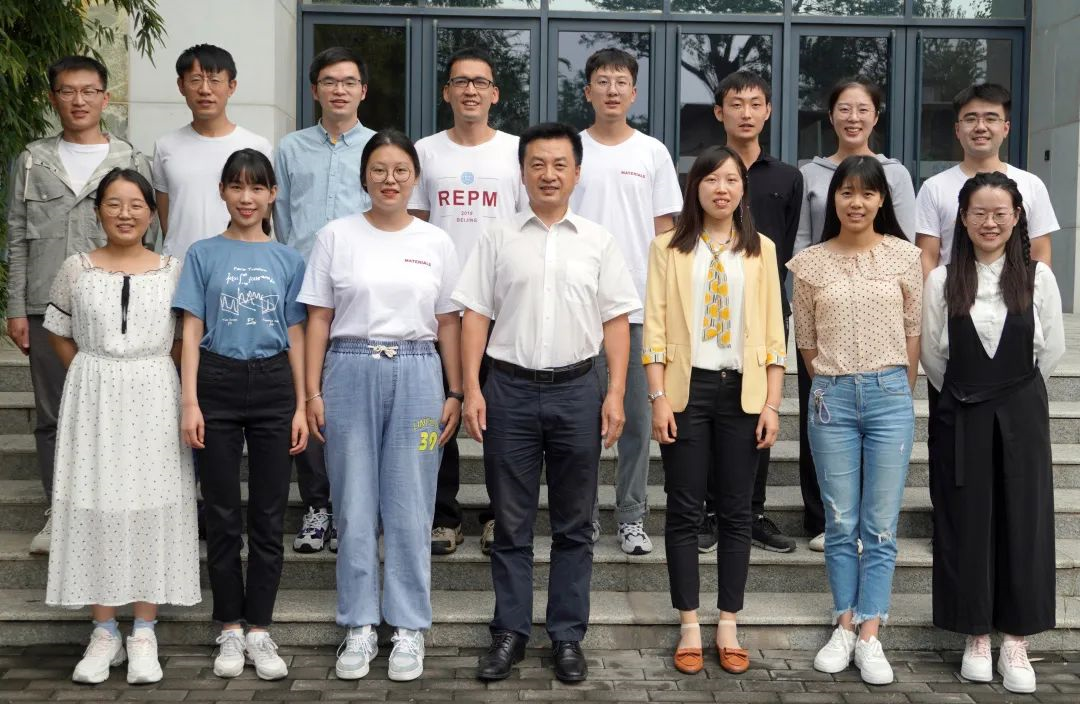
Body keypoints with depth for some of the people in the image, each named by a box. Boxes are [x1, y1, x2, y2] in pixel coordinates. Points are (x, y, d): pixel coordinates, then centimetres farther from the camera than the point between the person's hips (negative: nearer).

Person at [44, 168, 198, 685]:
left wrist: (149, 373, 0)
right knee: (95, 507, 2)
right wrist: (94, 378, 3)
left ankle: (144, 633, 11)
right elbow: (60, 335, 10)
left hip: (154, 399, 0)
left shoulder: (173, 270, 2)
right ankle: (104, 632, 14)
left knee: (152, 506, 1)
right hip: (94, 399, 0)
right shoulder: (76, 269, 4)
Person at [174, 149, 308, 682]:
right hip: (218, 383, -1)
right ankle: (230, 629, 15)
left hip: (273, 385, 1)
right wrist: (190, 403, -7)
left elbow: (295, 338, 8)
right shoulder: (204, 255, 4)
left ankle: (260, 629, 14)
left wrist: (302, 406, 2)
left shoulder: (288, 260, 8)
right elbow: (191, 333, 1)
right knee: (223, 516, 5)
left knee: (269, 516, 4)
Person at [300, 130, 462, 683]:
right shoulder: (336, 236, 3)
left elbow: (448, 324, 9)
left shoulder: (435, 242, 6)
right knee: (354, 507, 5)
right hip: (350, 372, 0)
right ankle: (359, 627, 17)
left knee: (410, 510, 4)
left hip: (415, 373, 0)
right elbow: (319, 319, 4)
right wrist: (313, 392, -1)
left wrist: (455, 393, 5)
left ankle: (408, 628, 16)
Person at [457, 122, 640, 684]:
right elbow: (476, 315, 3)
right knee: (511, 522, 7)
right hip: (510, 388, 0)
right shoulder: (498, 239, 5)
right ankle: (509, 632, 17)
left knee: (573, 525, 7)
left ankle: (568, 637, 17)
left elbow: (616, 321, 5)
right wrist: (471, 389, -5)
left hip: (576, 389, 0)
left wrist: (615, 393, -3)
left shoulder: (598, 242, 6)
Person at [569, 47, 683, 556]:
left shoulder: (653, 152, 6)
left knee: (637, 418, 4)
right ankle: (582, 515, 17)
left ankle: (631, 518, 14)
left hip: (639, 304, 0)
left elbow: (664, 231, 7)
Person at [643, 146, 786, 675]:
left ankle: (728, 626, 16)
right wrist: (658, 397, -9)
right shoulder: (668, 248, 2)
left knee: (736, 511, 6)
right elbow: (655, 327, -1)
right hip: (687, 388, -1)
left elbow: (773, 332, 5)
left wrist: (771, 403, -1)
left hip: (742, 390, 2)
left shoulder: (761, 249, 7)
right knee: (684, 510, 3)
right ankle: (689, 627, 12)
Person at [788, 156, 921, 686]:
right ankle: (845, 628, 18)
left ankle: (870, 637, 9)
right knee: (841, 524, 7)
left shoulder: (904, 256, 1)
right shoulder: (810, 263, 1)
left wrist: (899, 393, 8)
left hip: (890, 395, 0)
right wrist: (834, 385, 9)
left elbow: (913, 331, 7)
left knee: (881, 527, 2)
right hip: (832, 397, 0)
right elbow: (805, 339, 8)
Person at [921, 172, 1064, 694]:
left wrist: (1012, 391, 11)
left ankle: (1016, 643, 12)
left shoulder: (1038, 277, -2)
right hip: (961, 416, 0)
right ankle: (976, 638, 16)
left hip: (1021, 415, 0)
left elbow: (1052, 349, 5)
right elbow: (932, 353, 5)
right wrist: (963, 393, 11)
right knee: (965, 525, 4)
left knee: (1023, 523, 2)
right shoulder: (942, 280, -2)